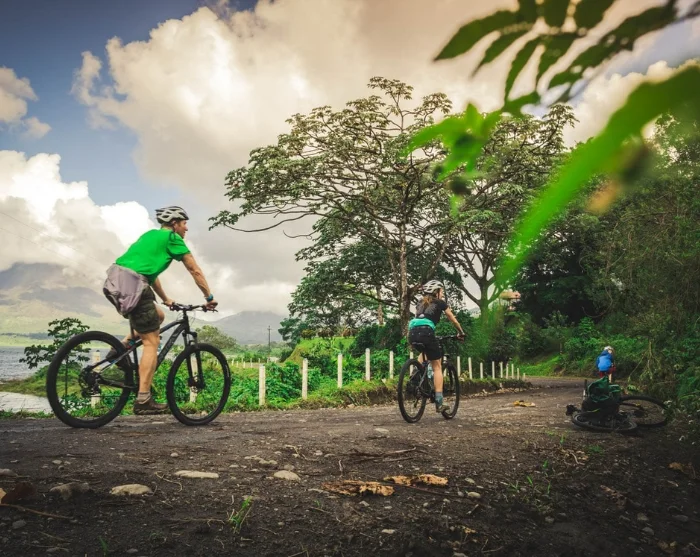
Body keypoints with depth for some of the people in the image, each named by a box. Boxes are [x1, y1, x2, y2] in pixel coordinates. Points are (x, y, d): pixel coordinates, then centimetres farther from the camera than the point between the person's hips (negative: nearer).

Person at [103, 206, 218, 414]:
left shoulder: (150, 235, 28)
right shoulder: (172, 238, 4)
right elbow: (195, 271, 5)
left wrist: (166, 299, 41)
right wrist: (209, 297, 14)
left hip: (115, 281, 8)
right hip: (132, 284, -8)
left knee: (158, 316, 26)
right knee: (151, 341, -3)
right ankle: (143, 400, -5)